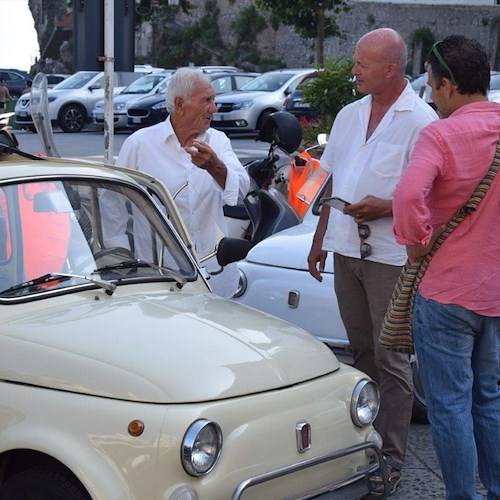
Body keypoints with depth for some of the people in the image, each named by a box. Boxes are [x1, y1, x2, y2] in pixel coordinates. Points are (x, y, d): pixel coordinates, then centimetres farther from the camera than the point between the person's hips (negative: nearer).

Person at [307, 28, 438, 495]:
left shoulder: (420, 120, -9)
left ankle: (390, 460, 4)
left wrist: (386, 207, -22)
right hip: (346, 251, 7)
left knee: (391, 359, -2)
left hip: (391, 258, -7)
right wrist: (320, 240, 19)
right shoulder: (349, 115, 13)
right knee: (361, 352, 15)